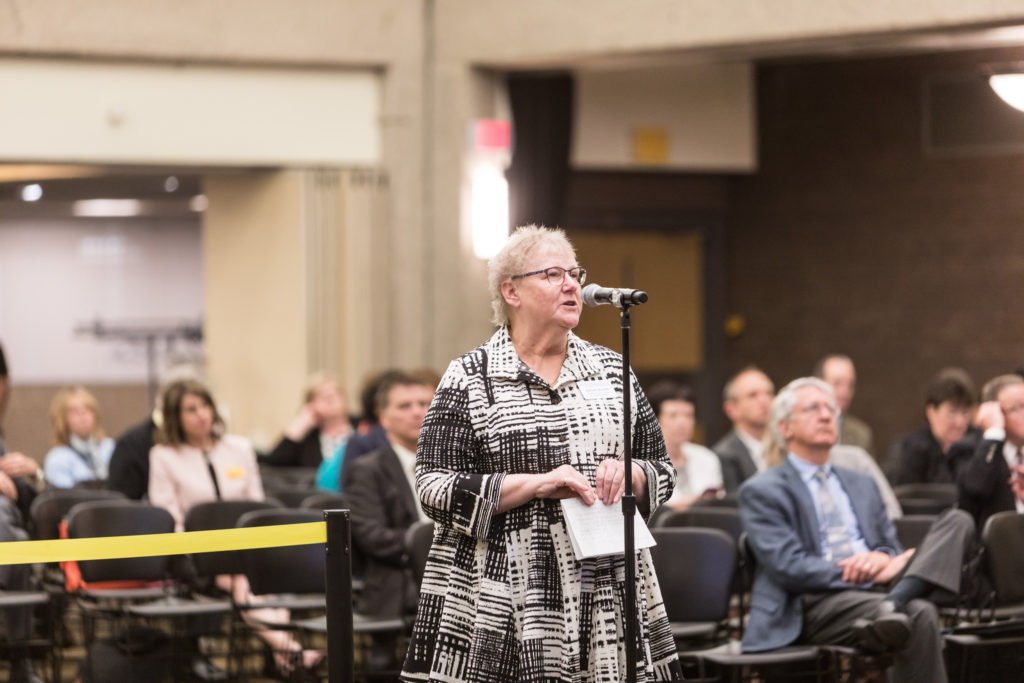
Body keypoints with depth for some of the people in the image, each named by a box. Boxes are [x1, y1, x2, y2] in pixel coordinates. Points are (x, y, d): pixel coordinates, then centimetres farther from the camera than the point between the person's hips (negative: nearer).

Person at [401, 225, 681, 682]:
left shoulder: (612, 370, 14)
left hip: (610, 599, 4)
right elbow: (435, 490, -7)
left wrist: (628, 474, -6)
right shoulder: (469, 379, 1)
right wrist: (538, 483, -16)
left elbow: (662, 473, 18)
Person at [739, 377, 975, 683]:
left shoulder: (862, 485, 29)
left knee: (958, 521, -18)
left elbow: (892, 548, 23)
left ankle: (894, 602, -39)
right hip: (816, 602, -7)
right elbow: (786, 566, -7)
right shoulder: (762, 491, 7)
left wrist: (882, 559, -6)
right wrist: (870, 574, -14)